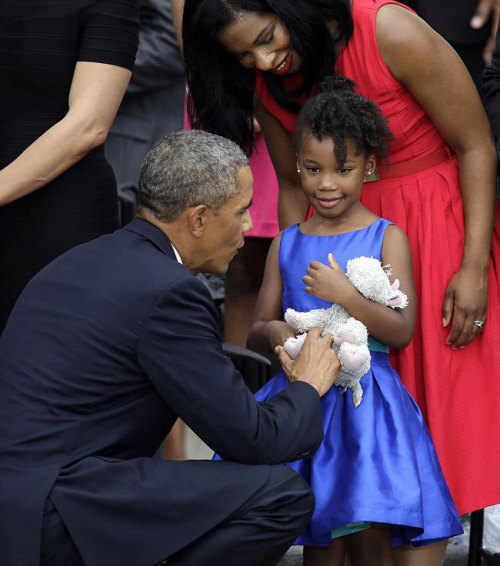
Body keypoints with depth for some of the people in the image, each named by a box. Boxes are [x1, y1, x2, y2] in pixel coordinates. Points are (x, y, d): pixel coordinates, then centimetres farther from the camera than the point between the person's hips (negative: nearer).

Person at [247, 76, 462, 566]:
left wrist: (345, 296, -21)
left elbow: (401, 331, -8)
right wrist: (274, 333, -9)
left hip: (366, 396, -3)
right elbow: (258, 328, 15)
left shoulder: (387, 238, 0)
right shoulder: (286, 244, 11)